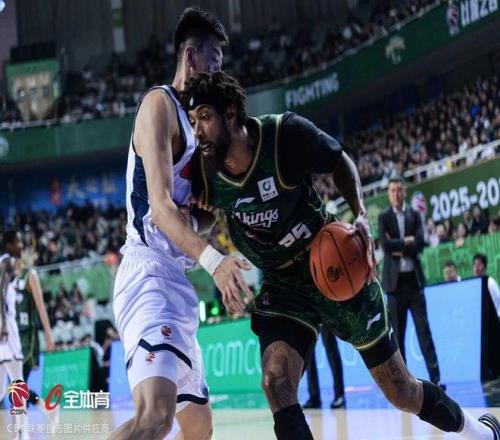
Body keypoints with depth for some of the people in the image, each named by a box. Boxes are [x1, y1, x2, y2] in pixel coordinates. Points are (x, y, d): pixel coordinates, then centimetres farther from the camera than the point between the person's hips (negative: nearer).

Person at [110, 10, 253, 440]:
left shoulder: (192, 118, 24)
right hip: (150, 272, -11)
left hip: (177, 281, 11)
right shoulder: (160, 104, -5)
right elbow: (160, 206, -19)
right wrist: (212, 259, -34)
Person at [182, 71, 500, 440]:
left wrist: (361, 215, -20)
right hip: (282, 287, 2)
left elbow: (340, 162, -5)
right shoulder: (204, 169, -15)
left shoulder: (287, 133, -24)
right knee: (275, 383, -24)